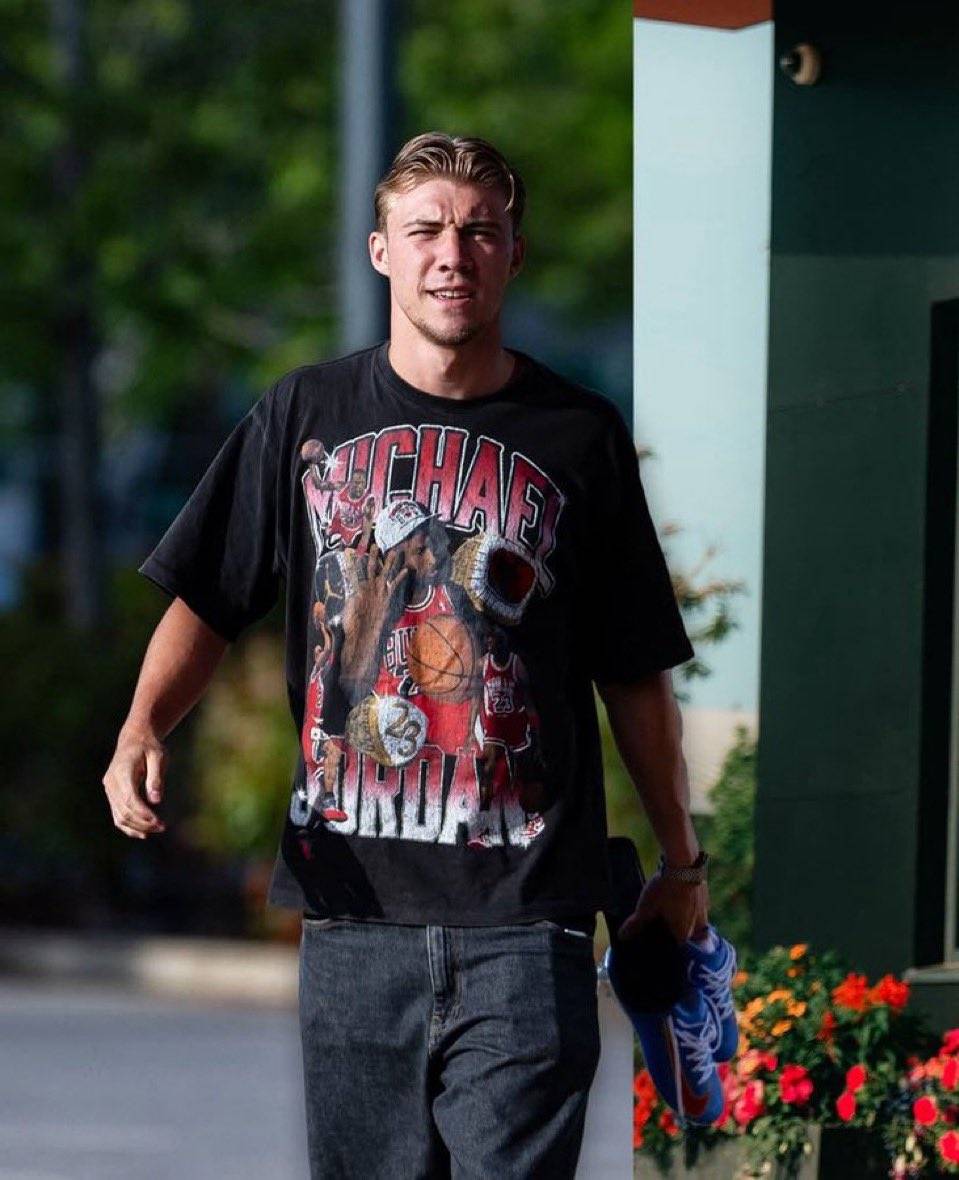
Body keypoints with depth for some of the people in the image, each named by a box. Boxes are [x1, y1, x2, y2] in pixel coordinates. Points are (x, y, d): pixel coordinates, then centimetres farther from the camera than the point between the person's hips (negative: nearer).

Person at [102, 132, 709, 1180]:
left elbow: (636, 672, 12)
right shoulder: (305, 415, 9)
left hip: (526, 912, -2)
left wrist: (680, 863, 15)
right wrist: (142, 729, -9)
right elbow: (207, 601, 10)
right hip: (353, 897, 2)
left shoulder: (579, 436, 6)